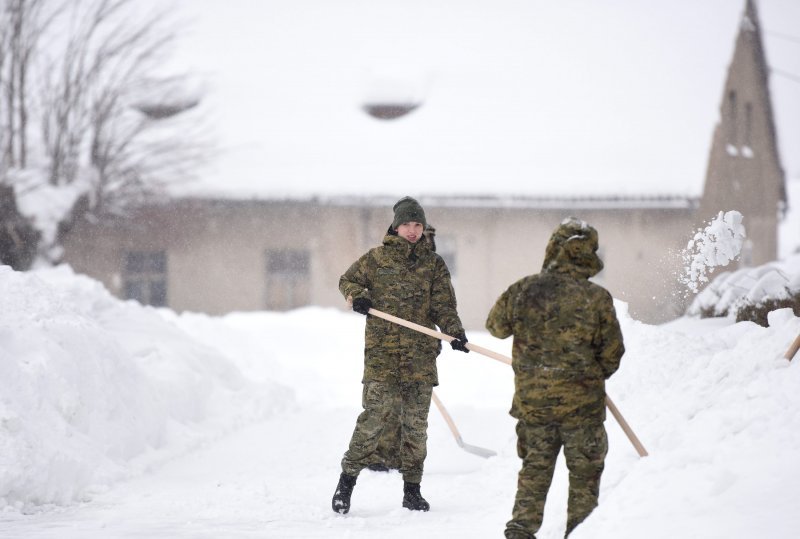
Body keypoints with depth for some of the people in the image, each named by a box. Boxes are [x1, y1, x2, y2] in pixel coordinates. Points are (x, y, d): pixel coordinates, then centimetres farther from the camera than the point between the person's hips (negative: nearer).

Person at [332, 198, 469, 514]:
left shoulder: (433, 264, 10)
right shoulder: (376, 258, 6)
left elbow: (443, 306, 8)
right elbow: (347, 280, 18)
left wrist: (455, 332, -9)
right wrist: (357, 295, -4)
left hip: (420, 352, 2)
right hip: (381, 350, -2)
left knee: (416, 422, 4)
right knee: (374, 414, -12)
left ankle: (412, 490, 13)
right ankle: (348, 479, -1)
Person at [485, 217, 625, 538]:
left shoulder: (523, 290, -5)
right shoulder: (597, 298, -11)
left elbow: (496, 326, 12)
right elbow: (612, 353, -3)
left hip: (531, 400, 3)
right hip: (581, 403, -2)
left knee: (535, 467, 16)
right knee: (584, 472, 11)